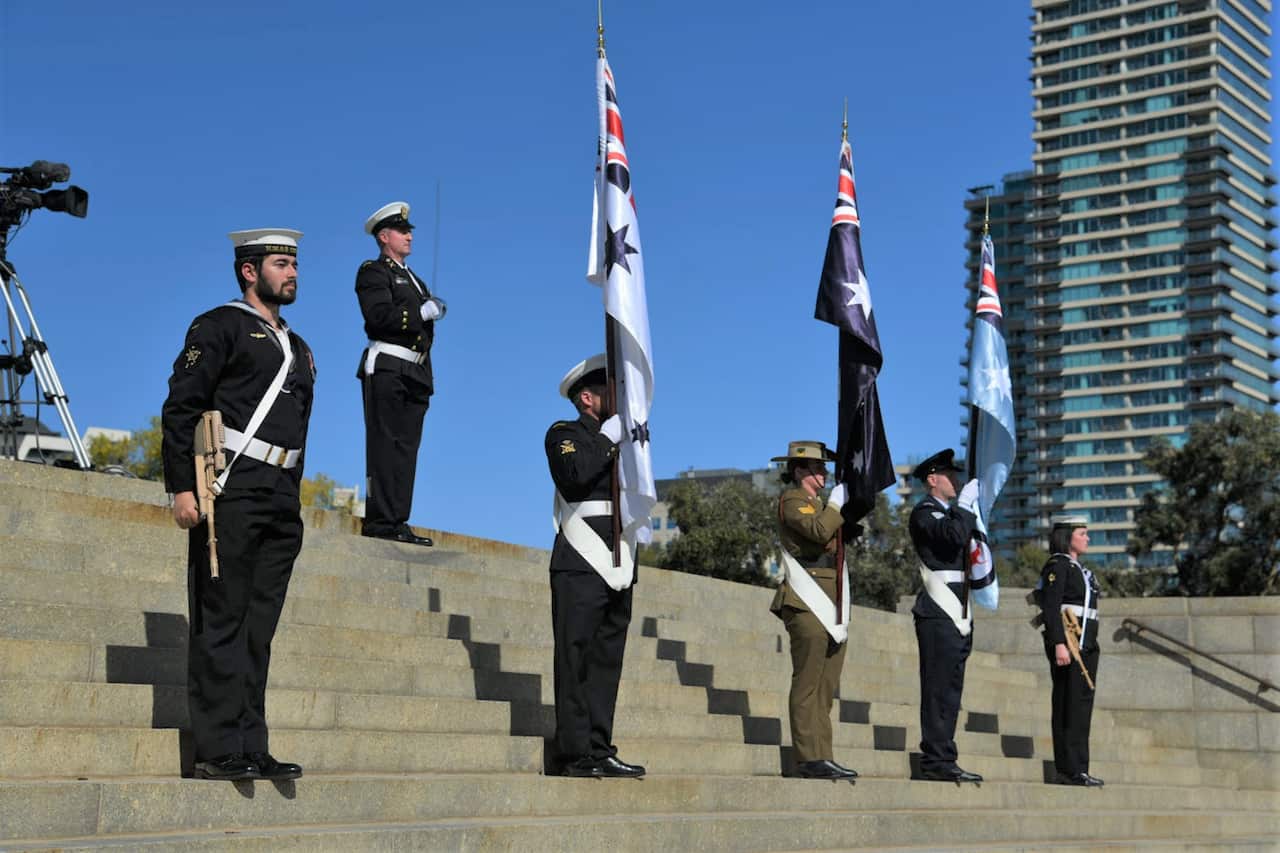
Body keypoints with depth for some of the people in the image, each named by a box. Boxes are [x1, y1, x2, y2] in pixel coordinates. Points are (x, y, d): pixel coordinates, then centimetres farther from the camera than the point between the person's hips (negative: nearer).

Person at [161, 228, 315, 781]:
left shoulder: (297, 348, 24)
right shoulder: (220, 327, 1)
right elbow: (180, 409, -7)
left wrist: (291, 497, 17)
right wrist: (183, 487, -15)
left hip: (281, 503, 7)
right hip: (230, 493, -7)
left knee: (258, 630, 6)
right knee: (222, 625, -6)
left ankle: (252, 750, 7)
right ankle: (219, 751, -6)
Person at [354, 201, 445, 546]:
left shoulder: (413, 280, 27)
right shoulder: (373, 272, 0)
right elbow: (380, 316, -16)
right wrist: (423, 313, -11)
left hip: (414, 373, 8)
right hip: (387, 368, -8)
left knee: (405, 448, 5)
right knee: (385, 444, -10)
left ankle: (397, 521, 5)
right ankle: (379, 520, -12)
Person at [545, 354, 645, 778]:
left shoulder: (620, 437, 24)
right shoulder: (564, 434, 3)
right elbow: (576, 476, -16)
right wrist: (608, 441, -9)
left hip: (618, 567, 7)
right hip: (580, 565, -7)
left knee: (607, 660, 5)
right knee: (576, 659, -7)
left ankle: (600, 750, 7)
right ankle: (576, 754, -8)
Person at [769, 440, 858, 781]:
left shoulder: (820, 504, 25)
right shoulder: (792, 500, -3)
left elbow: (846, 536, 23)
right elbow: (819, 530, -19)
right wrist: (837, 502, -8)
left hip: (832, 605, 9)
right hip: (808, 603, -9)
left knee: (826, 686, 6)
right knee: (808, 682, -10)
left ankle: (822, 758, 7)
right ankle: (809, 758, -11)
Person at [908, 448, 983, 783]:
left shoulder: (948, 513, 24)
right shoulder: (923, 513, -6)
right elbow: (954, 536, -23)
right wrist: (966, 502, -13)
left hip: (958, 615, 10)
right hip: (938, 614, -10)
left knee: (950, 689, 9)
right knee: (938, 689, -10)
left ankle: (942, 761, 13)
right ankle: (936, 761, -9)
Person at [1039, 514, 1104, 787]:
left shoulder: (1079, 568, 21)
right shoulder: (1057, 566, -8)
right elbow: (1051, 607, -17)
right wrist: (1059, 644, -24)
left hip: (1086, 645, 9)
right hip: (1066, 644, -9)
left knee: (1082, 706, 8)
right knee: (1068, 707, -8)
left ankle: (1078, 769, 10)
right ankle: (1069, 770, -8)